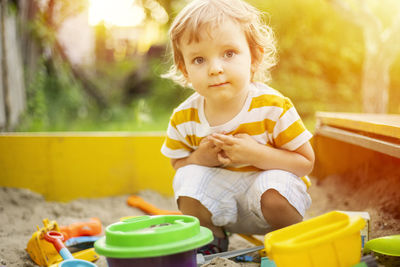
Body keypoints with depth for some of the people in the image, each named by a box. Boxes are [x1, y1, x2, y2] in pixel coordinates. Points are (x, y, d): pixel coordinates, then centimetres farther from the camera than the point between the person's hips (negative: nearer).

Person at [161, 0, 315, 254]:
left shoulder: (273, 107, -23)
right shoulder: (184, 119, -14)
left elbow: (306, 162, -17)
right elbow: (177, 162, 4)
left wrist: (256, 154, -33)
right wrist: (200, 158, -21)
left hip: (270, 179, -2)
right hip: (220, 191, 3)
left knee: (273, 196, -34)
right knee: (188, 178, -23)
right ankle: (213, 240, 9)